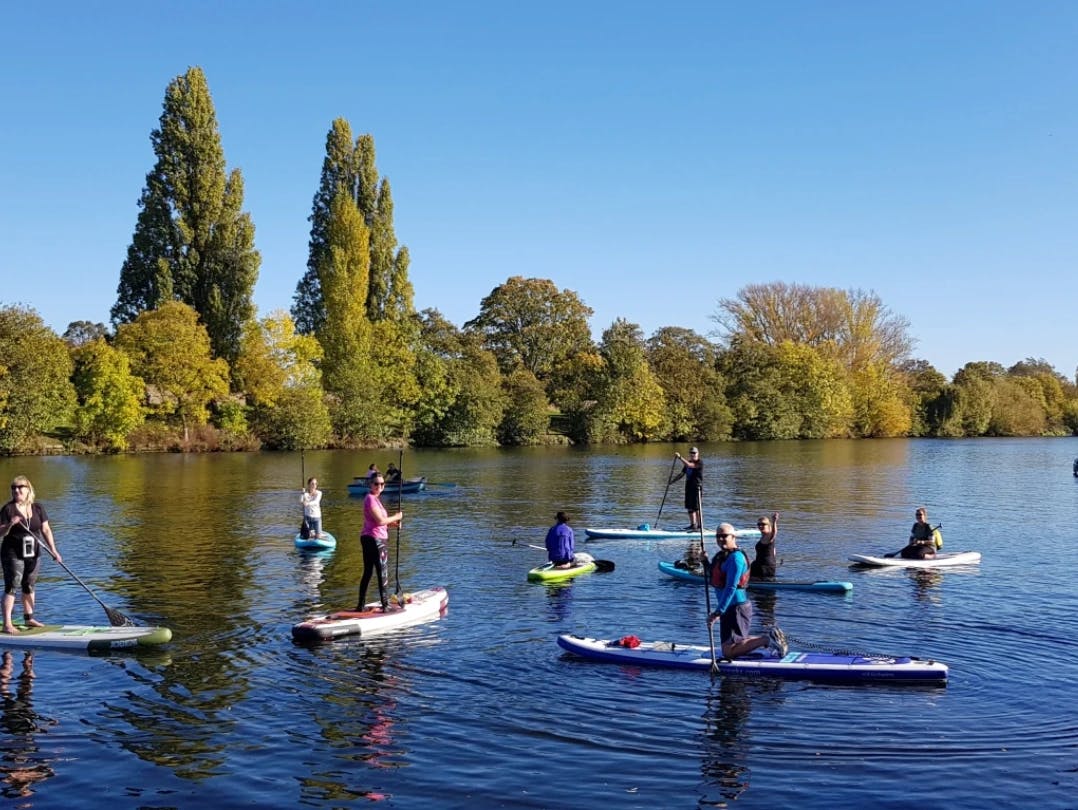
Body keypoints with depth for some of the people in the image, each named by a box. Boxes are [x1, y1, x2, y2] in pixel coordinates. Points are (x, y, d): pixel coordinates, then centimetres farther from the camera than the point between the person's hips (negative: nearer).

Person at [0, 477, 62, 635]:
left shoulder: (38, 509, 4)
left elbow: (46, 530, 5)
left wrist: (53, 550, -3)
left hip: (33, 554, 5)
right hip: (13, 555, -5)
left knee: (29, 587, 14)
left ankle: (29, 618, 25)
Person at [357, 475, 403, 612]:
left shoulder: (374, 498, 17)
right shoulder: (371, 499, -14)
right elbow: (380, 520, -22)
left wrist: (392, 523, 6)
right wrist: (396, 517, -8)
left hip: (368, 539, 10)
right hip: (376, 540, -10)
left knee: (367, 573, 14)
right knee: (383, 574, -4)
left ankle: (361, 605, 18)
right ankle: (385, 606, 1)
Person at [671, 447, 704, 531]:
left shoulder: (700, 462, -9)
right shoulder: (688, 462, 16)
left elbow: (689, 465, -25)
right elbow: (682, 473, 19)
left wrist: (680, 457, -26)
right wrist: (672, 481, 11)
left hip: (696, 487, -8)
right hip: (688, 487, 8)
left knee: (696, 507, -9)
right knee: (689, 507, 12)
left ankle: (699, 526, -7)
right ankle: (692, 525, 22)